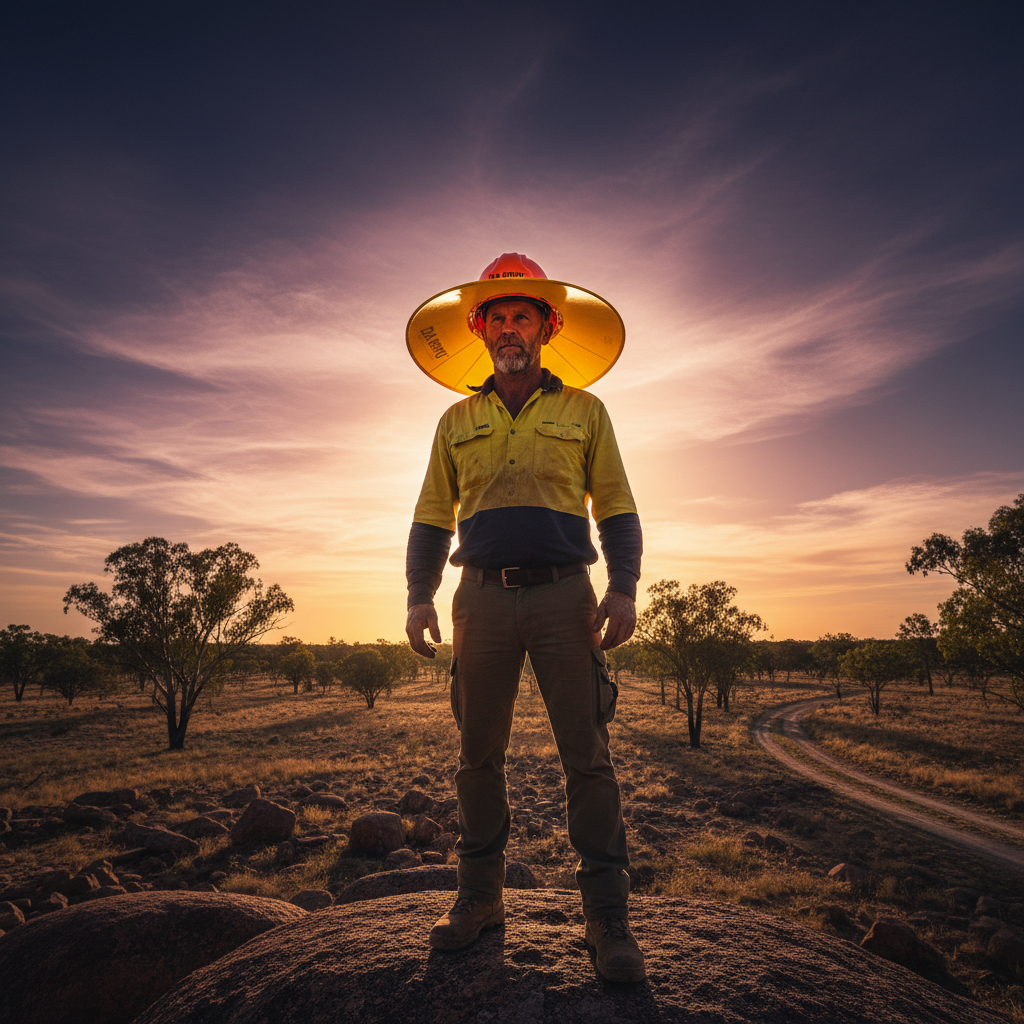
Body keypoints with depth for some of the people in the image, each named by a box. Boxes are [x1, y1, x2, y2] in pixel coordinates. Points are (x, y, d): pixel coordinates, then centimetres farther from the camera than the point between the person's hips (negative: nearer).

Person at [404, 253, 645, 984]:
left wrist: (624, 589, -8)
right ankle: (480, 897, 24)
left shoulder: (584, 412, 10)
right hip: (483, 599, 2)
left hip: (563, 595, -2)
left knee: (587, 754, -1)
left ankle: (607, 916, 12)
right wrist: (420, 595, 0)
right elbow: (432, 516, 13)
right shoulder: (457, 421, 14)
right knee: (478, 754, 8)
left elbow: (617, 508, 6)